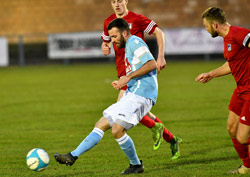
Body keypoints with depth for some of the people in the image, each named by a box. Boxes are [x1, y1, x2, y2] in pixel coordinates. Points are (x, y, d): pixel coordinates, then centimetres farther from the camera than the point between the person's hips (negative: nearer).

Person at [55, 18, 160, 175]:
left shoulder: (135, 42, -6)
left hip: (140, 95, -10)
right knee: (101, 125, 6)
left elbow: (151, 64, -20)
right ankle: (73, 156, 5)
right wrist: (123, 83, 14)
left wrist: (128, 77, -18)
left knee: (117, 130, -17)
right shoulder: (129, 46, 24)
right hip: (132, 94, 10)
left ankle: (136, 165, 0)